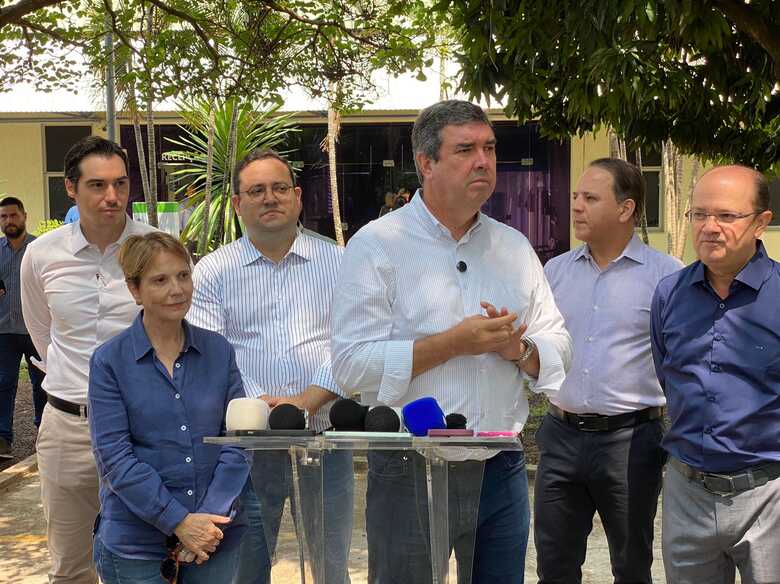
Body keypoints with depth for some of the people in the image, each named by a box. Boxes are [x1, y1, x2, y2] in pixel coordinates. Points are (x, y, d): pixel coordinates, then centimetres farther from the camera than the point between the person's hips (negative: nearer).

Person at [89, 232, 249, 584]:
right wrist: (180, 521, -16)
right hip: (136, 543, -2)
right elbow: (114, 456, -11)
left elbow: (237, 439, 1)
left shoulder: (219, 352, 3)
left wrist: (211, 516, -11)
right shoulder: (109, 362, -6)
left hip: (216, 535, 2)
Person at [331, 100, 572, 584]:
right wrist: (454, 343, -19)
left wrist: (517, 348, -12)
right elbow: (353, 365, -16)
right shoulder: (377, 245, -7)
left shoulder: (515, 247, 10)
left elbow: (559, 349, 10)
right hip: (411, 472, -4)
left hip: (502, 470, 5)